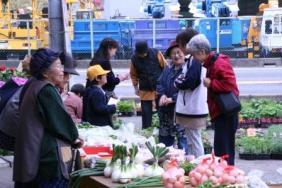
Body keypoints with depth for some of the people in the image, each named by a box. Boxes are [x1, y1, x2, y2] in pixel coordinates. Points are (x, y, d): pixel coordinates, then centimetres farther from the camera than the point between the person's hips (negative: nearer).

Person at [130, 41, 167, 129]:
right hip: (145, 91, 1)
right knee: (146, 113, 6)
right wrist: (136, 88, 6)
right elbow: (133, 75, 7)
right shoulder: (134, 58, -5)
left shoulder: (156, 53, -11)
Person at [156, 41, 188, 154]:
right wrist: (162, 95, -9)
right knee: (164, 137, 16)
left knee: (182, 137, -5)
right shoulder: (167, 69, 14)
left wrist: (172, 99, -19)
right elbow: (159, 83, 11)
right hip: (166, 110, 7)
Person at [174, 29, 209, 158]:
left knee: (194, 141, -2)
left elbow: (189, 82, -23)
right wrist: (180, 82, -1)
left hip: (193, 108, -10)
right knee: (192, 141, 16)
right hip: (190, 107, 10)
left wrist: (177, 82, -5)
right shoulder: (191, 59, 13)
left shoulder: (194, 60, -17)